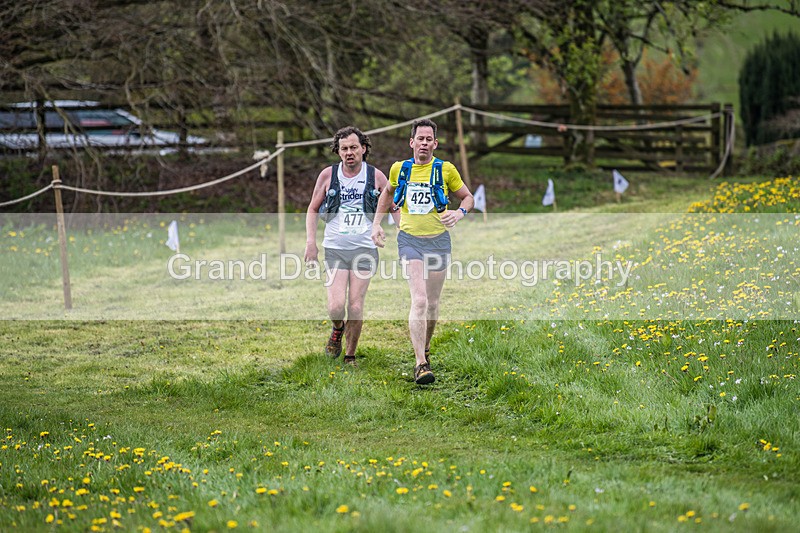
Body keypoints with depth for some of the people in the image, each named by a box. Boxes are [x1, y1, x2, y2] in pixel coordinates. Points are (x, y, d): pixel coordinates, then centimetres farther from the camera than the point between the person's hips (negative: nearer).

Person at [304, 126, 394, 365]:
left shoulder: (376, 176, 1)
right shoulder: (328, 175, 1)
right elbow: (313, 209, 11)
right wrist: (311, 242, 1)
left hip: (364, 249, 0)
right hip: (335, 249, 0)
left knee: (355, 307, -5)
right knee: (336, 307, -12)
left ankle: (350, 356, 13)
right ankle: (338, 328, 24)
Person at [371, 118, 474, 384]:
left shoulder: (446, 170, -1)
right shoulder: (399, 169, 3)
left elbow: (468, 197, 9)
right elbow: (388, 193, 24)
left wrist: (459, 212, -13)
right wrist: (377, 223, 15)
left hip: (438, 240, 1)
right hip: (410, 240, -1)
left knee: (432, 303, 9)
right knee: (419, 300, -17)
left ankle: (424, 348, 35)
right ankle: (420, 364, -21)